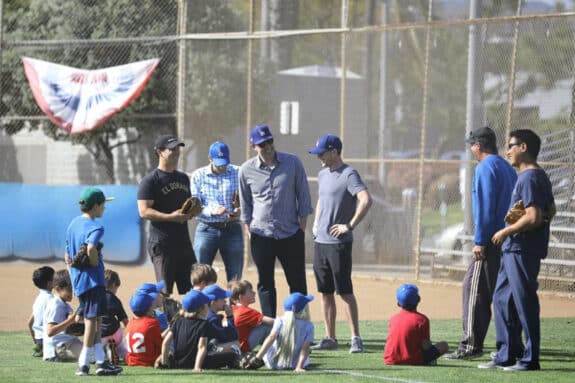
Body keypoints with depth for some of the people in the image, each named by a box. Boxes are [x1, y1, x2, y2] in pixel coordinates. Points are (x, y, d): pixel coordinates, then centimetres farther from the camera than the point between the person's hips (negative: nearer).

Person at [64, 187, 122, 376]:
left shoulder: (73, 224, 15)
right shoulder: (94, 226, -11)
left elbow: (67, 256, 20)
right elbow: (91, 248, -31)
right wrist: (96, 263, -14)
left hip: (78, 280, 9)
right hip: (93, 279, -9)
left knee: (94, 320, 13)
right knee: (92, 319, -5)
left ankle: (100, 361, 13)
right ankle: (84, 364, -6)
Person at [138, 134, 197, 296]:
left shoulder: (183, 178, 17)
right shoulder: (151, 181, -7)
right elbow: (144, 211, -15)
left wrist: (191, 212, 3)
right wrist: (171, 217, -24)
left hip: (183, 240, 7)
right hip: (162, 243, -7)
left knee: (191, 288, 8)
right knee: (164, 291, -8)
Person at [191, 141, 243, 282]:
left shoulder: (238, 173, 4)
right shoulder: (198, 176, 2)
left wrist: (239, 211, -19)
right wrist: (211, 211, -23)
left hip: (232, 229, 1)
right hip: (207, 229, -1)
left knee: (235, 278, 5)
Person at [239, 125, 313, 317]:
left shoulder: (293, 163, -1)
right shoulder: (246, 170, 0)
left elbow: (303, 195, 4)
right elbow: (245, 203, 10)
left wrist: (302, 226, -1)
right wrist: (249, 230, 6)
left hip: (291, 235, -1)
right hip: (261, 236, 1)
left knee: (298, 283, 1)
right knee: (265, 284, 5)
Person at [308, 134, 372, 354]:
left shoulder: (348, 175, -11)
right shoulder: (323, 175, 16)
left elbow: (366, 200, -24)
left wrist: (350, 226, -22)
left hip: (339, 243, -8)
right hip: (321, 242, 8)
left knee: (345, 291, -9)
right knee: (325, 292, 9)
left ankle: (356, 338, -6)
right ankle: (330, 338, 14)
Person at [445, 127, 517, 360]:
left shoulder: (485, 168, -9)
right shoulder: (507, 168, 17)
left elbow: (485, 207, -17)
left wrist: (480, 241, -17)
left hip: (491, 241, -9)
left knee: (474, 288, -9)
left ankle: (471, 346, -13)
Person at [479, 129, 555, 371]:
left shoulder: (529, 178, -15)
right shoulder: (540, 176, 16)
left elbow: (534, 217, -23)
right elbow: (550, 211, 23)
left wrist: (506, 231, -13)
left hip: (522, 250, -11)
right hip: (512, 250, 11)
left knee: (525, 302, -6)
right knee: (502, 299, 14)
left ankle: (530, 359, -1)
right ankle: (506, 356, 18)